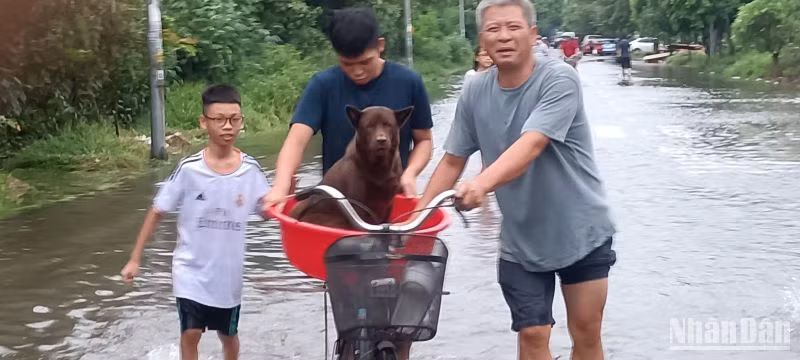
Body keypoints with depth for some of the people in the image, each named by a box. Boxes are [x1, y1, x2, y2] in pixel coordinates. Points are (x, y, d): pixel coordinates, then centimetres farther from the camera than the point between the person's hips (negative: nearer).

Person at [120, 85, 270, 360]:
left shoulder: (250, 170, -9)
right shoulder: (189, 169, -15)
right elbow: (157, 212, -6)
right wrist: (135, 259, -5)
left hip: (227, 273, 2)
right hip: (191, 271, -2)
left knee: (228, 334, 19)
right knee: (191, 333, -3)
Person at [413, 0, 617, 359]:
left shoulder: (559, 79, -19)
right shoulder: (475, 92, -4)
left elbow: (532, 145, -34)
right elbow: (452, 160, 4)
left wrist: (482, 184, -50)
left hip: (581, 232, -3)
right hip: (520, 240, 3)